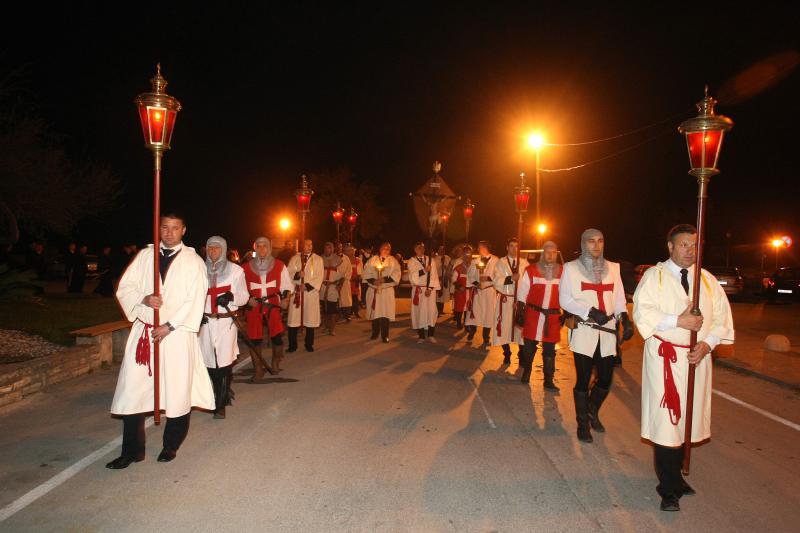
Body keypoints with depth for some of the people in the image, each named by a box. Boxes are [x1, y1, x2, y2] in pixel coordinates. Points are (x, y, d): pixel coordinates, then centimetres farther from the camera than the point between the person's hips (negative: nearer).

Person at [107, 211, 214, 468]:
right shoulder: (144, 256, 10)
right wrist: (143, 299, -13)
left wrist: (169, 326, -13)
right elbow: (124, 288, 7)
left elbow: (195, 301, -6)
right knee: (133, 389, 2)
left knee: (176, 391, 3)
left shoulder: (193, 261, 1)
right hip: (143, 330, 3)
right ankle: (132, 450, 15)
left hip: (177, 333, -3)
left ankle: (171, 446, 22)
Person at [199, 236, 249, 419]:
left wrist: (231, 297, -16)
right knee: (209, 361, 3)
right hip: (205, 321, 2)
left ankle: (221, 404, 4)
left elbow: (244, 296, 5)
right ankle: (218, 398, 23)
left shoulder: (235, 270, 3)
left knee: (224, 362, -6)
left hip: (226, 322, -2)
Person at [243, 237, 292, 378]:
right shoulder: (246, 268, 4)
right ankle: (258, 369, 16)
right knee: (255, 339, 0)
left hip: (273, 306, 0)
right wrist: (247, 299, -7)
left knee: (277, 336, -10)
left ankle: (275, 363, 18)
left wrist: (284, 293, -9)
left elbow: (286, 286, 11)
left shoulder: (279, 266, 5)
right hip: (253, 307, 1)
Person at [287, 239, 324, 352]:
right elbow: (289, 273, 3)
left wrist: (307, 285, -13)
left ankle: (309, 344, 15)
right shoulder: (294, 259, 9)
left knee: (310, 319, 2)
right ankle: (292, 345, 7)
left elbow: (319, 276, -3)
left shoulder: (318, 259, 5)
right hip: (296, 292, 1)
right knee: (294, 319, -2)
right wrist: (297, 274, -18)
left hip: (311, 292, -1)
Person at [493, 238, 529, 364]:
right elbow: (496, 281, -8)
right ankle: (507, 355, 19)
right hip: (505, 299, -1)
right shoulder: (501, 262, 1)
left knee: (521, 327, 2)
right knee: (505, 327, 4)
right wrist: (511, 278, -21)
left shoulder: (524, 262, 5)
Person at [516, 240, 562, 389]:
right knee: (529, 346, 9)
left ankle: (548, 380, 14)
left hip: (553, 317, 1)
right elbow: (522, 293, -1)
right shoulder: (531, 270, -2)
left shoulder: (562, 272, 4)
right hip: (533, 314, -1)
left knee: (549, 350, 6)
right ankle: (526, 372, 31)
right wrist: (520, 313, -4)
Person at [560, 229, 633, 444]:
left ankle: (593, 411, 34)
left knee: (606, 378, 5)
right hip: (583, 331, -3)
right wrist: (590, 311, -16)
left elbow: (619, 298, 11)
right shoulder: (571, 268, 1)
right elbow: (565, 299, -4)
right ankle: (583, 423, 19)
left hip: (607, 331, 4)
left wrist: (625, 320, -6)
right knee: (583, 379, 1)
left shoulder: (613, 268, 12)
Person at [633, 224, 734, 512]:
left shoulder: (707, 280, 11)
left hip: (697, 357, 5)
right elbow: (642, 312, -11)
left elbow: (722, 316, 7)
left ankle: (674, 474, 30)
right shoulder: (654, 276, -1)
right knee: (665, 419, -4)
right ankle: (668, 488, 6)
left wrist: (708, 343, -9)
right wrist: (678, 321, -20)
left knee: (687, 418, 12)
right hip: (664, 356, -4)